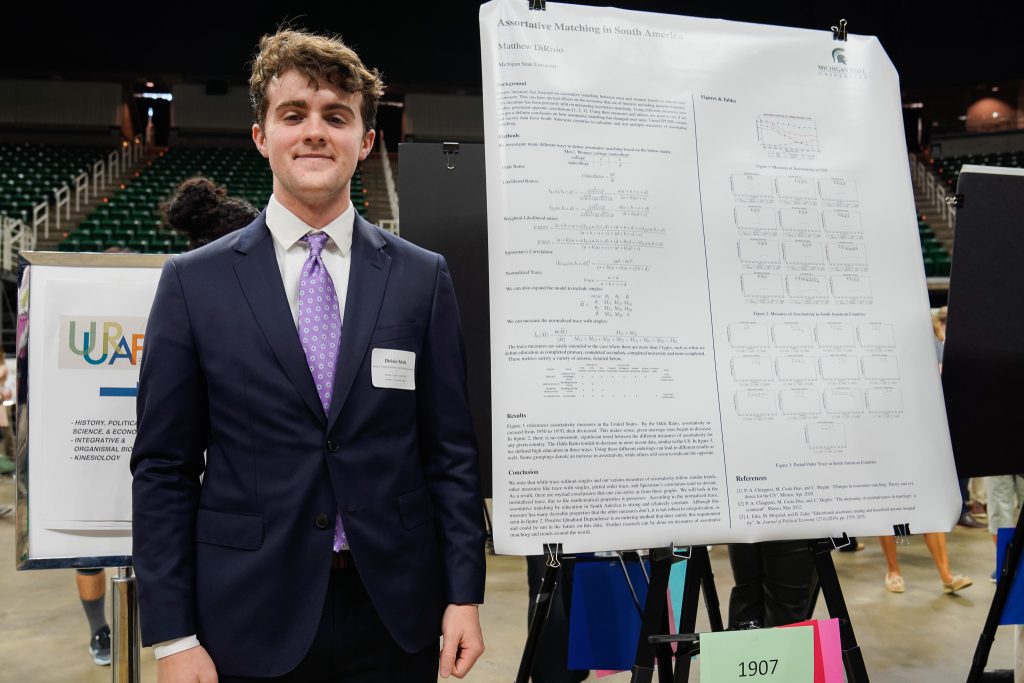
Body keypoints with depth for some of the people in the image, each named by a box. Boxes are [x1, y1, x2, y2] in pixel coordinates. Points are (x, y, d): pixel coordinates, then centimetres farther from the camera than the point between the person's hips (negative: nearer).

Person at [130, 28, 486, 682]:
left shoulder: (423, 277, 0)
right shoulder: (193, 282, -2)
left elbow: (451, 452, 1)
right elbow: (163, 468, -1)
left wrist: (464, 595, -2)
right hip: (249, 626, 0)